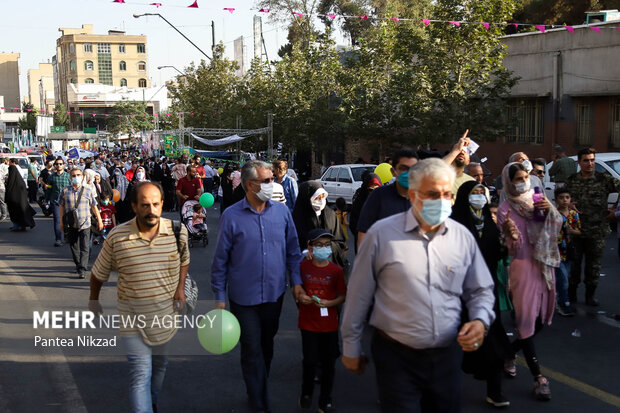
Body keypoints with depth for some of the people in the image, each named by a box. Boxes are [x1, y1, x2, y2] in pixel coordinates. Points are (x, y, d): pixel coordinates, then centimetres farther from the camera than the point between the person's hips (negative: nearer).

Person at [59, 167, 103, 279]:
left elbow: (94, 206, 8)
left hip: (85, 223, -2)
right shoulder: (65, 191, 4)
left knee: (84, 248, -8)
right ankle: (78, 265, 30)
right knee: (74, 247, 13)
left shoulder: (88, 190, 2)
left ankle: (82, 270, -8)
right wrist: (62, 222, 7)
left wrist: (99, 220, 11)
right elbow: (61, 206, 9)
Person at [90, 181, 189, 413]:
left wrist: (181, 286, -3)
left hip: (166, 316, 3)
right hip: (134, 321, -3)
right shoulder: (116, 238, -16)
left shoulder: (178, 231, -10)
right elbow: (99, 274, 0)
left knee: (160, 366, 23)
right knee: (140, 374, -8)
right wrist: (93, 301, 12)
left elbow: (184, 259, 11)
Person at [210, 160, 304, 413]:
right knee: (252, 350, 5)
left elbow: (293, 249, 7)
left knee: (266, 345, 20)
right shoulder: (231, 216, -11)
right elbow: (220, 260, -5)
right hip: (244, 297, -3)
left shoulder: (281, 211, -2)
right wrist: (219, 297, -5)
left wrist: (296, 281, 0)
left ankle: (258, 389, 41)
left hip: (275, 294, 3)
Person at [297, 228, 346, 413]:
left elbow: (342, 295, 1)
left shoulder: (336, 270, -4)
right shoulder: (303, 267, -2)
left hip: (329, 323, 1)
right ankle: (306, 393, 28)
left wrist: (329, 303, -16)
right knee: (310, 361, 2)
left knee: (329, 363, 8)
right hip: (308, 323, 0)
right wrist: (300, 296, -9)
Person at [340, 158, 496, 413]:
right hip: (396, 356, -3)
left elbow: (481, 291, 13)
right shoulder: (382, 234, -7)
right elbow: (359, 295, -1)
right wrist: (351, 347, 4)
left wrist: (480, 321, -7)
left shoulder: (463, 237, 3)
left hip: (447, 355, 4)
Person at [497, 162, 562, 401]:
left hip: (545, 265, 6)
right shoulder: (506, 209, -8)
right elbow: (515, 249, -11)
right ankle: (538, 377, 2)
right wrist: (512, 234, -33)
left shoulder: (536, 200, 8)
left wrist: (549, 210, -11)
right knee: (527, 321, -5)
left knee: (541, 320, 12)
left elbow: (557, 226, 7)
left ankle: (508, 352, 34)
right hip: (524, 267, -6)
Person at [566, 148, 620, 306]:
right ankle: (571, 292, 24)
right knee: (574, 263, 8)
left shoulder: (603, 179, -2)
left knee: (594, 264, 8)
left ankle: (590, 295, 23)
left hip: (596, 232, -1)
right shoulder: (571, 180, 6)